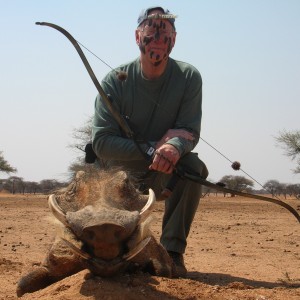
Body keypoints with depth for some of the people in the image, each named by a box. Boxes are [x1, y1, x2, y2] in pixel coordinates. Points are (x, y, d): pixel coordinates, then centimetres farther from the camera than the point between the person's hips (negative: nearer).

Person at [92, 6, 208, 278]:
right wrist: (153, 148, -29)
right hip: (123, 169, 0)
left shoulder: (189, 77, -9)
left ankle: (172, 250, -22)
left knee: (193, 164, -32)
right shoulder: (116, 81, -12)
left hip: (166, 171, 0)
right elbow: (101, 142, -19)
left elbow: (190, 133, -15)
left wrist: (174, 147, -41)